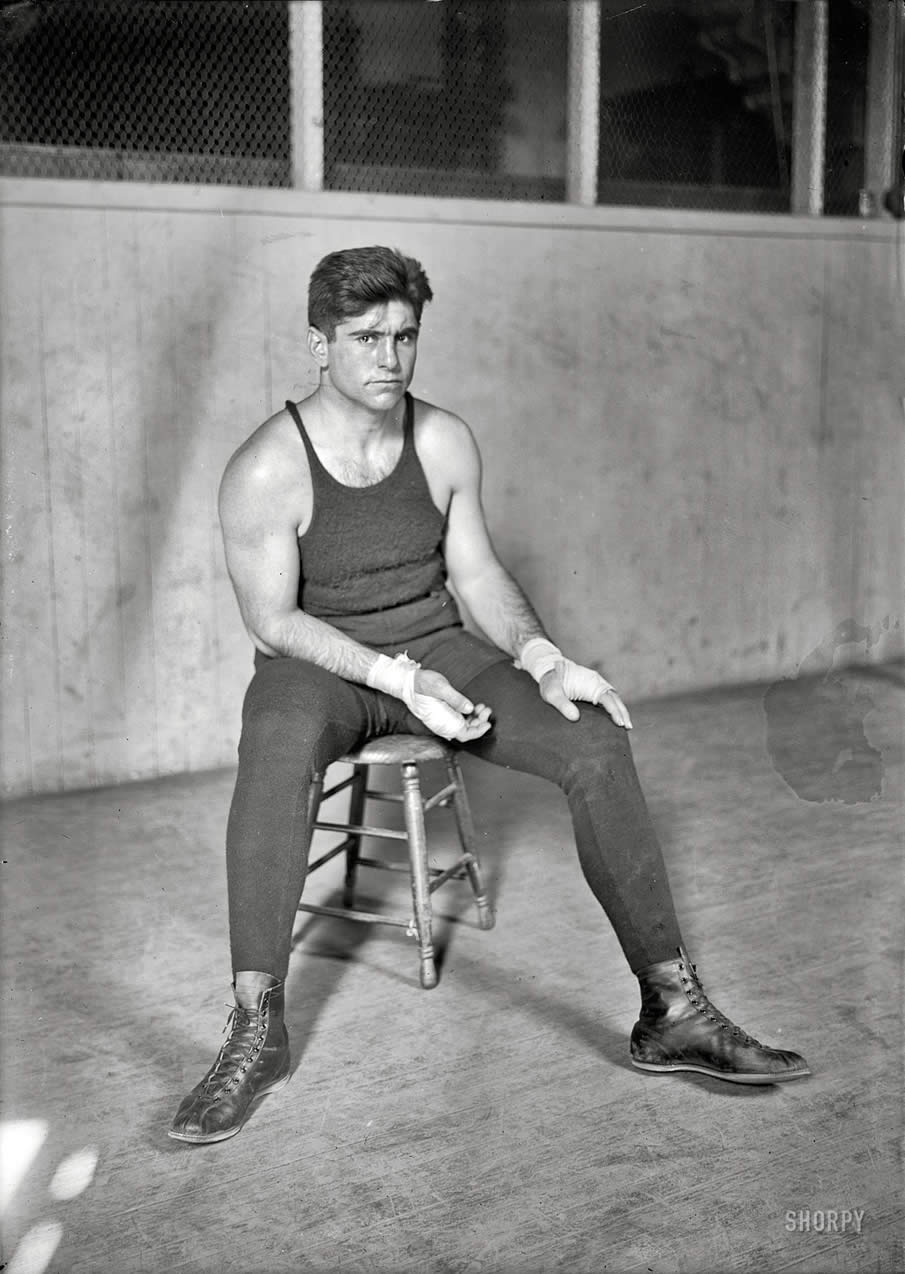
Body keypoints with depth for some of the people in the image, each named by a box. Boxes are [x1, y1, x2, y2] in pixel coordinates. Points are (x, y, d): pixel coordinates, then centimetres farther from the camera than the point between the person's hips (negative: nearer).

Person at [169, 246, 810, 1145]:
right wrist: (399, 677, -27)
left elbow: (476, 574, 5)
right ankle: (256, 1033, -32)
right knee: (277, 745, -41)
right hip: (318, 665, -4)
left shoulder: (444, 441, -1)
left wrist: (544, 660, -13)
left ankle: (673, 1011, -12)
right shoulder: (266, 470, -15)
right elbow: (273, 622, -15)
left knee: (597, 741, -18)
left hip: (438, 648, 4)